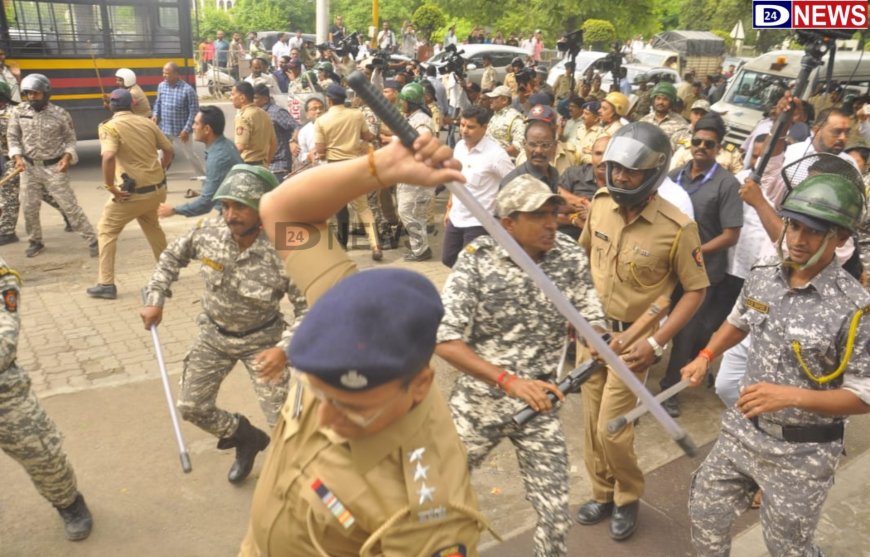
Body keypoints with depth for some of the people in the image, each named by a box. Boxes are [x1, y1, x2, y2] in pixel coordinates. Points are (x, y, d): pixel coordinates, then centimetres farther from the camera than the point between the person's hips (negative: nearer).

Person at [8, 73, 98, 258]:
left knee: (69, 205, -3)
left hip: (54, 168, -3)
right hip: (29, 167, 3)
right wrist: (17, 156, -10)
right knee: (30, 208, 11)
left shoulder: (60, 114, -11)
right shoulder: (19, 111, -4)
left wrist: (67, 156, -18)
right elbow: (12, 136, 5)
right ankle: (35, 242, 30)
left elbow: (70, 139, -1)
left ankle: (92, 240, 3)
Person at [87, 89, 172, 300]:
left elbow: (108, 157, -27)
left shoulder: (110, 127, -10)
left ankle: (106, 284, 6)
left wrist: (110, 186, -17)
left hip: (132, 192, -5)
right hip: (157, 188, 6)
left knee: (106, 230, 9)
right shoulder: (147, 122, 6)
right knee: (152, 226, 30)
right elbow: (169, 150, 12)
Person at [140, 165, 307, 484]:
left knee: (282, 420, -8)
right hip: (214, 334, 5)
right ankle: (245, 438, 36)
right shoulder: (208, 233, -17)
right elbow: (173, 255, 5)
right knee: (191, 407, 9)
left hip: (261, 340, -4)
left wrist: (284, 348, -39)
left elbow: (309, 311, -25)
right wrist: (155, 299, 0)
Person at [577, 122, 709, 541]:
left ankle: (629, 498, 28)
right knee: (592, 422, 14)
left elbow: (696, 289, -12)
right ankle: (603, 495, 37)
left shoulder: (677, 227, -21)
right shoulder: (599, 205, -6)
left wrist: (656, 343, -18)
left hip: (632, 337, -5)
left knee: (611, 429, -1)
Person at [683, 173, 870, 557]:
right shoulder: (762, 275, -5)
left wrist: (791, 396, -30)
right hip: (743, 430, 5)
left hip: (802, 451, -5)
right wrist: (706, 356, 1)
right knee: (705, 512, 18)